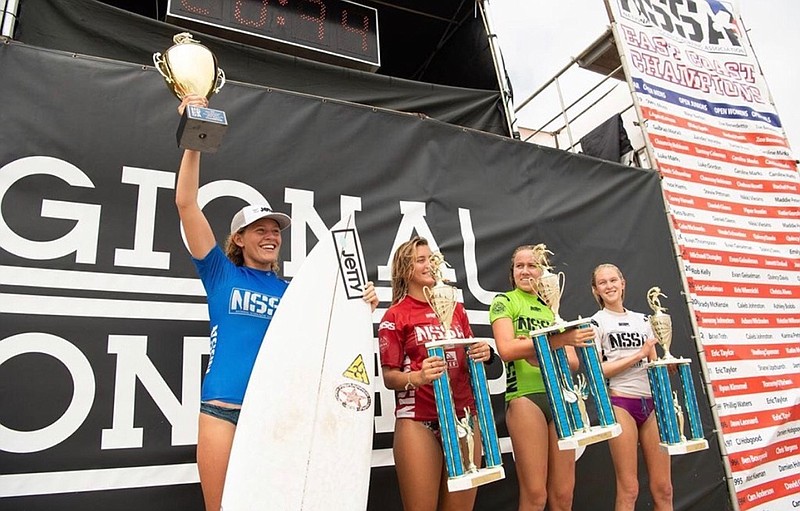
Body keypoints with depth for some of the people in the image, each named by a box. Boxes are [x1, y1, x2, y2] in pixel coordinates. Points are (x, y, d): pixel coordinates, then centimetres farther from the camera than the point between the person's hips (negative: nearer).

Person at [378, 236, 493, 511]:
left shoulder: (456, 309, 12)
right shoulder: (395, 315, -2)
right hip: (418, 421, -4)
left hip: (464, 417, 5)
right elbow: (389, 377, -5)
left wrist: (483, 354, -2)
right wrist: (417, 377, -25)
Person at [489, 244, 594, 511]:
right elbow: (506, 349, -13)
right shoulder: (504, 302, 4)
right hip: (525, 396, -5)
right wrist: (558, 341, -20)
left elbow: (573, 361, 10)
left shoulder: (552, 308, 19)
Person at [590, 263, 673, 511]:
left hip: (651, 402, 5)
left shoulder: (642, 319, 16)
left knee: (663, 488, 5)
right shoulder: (596, 322, 2)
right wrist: (639, 354, -11)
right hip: (620, 403, -5)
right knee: (629, 489, -2)